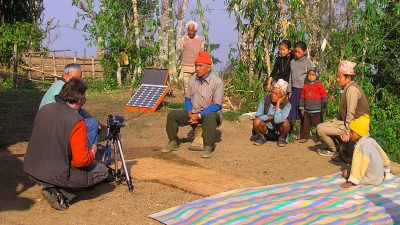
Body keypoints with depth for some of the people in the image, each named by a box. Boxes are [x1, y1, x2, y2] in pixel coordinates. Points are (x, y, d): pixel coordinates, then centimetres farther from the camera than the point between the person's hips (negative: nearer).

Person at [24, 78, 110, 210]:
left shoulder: (44, 109, 2)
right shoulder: (77, 122, -19)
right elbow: (81, 161, -20)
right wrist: (92, 153, 2)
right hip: (56, 176, -7)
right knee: (103, 171, 8)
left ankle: (52, 188, 7)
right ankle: (61, 194, -3)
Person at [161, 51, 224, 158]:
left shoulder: (217, 81, -14)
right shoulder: (193, 80, 3)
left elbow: (217, 105, -18)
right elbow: (187, 98, 12)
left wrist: (199, 115, -24)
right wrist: (190, 113, -8)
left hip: (210, 113, -6)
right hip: (193, 112, 6)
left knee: (209, 118, -40)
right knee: (172, 115, -9)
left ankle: (208, 147, -29)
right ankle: (173, 142, 1)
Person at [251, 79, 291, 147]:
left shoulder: (287, 104, -20)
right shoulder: (265, 100, -13)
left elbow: (278, 120, -33)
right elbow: (258, 116, -16)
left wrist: (278, 104, -28)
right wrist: (272, 117, -19)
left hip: (278, 132, -1)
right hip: (266, 129, 1)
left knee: (285, 122, -31)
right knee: (256, 122, -28)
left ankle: (281, 138, 0)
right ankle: (262, 137, 3)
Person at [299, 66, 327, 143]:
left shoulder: (319, 85, -3)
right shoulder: (305, 85, 7)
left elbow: (324, 96, 0)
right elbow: (302, 97, 12)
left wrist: (324, 107, -1)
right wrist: (301, 107, 10)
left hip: (317, 110, -4)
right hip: (307, 110, 4)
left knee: (318, 125, 0)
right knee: (305, 124, 11)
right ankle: (304, 137, 22)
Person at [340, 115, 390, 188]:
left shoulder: (360, 145, -23)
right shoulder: (371, 140, 2)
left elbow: (358, 165, -27)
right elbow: (383, 155, 12)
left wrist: (351, 182, -26)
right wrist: (387, 168, 29)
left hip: (372, 179, -9)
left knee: (346, 172, -3)